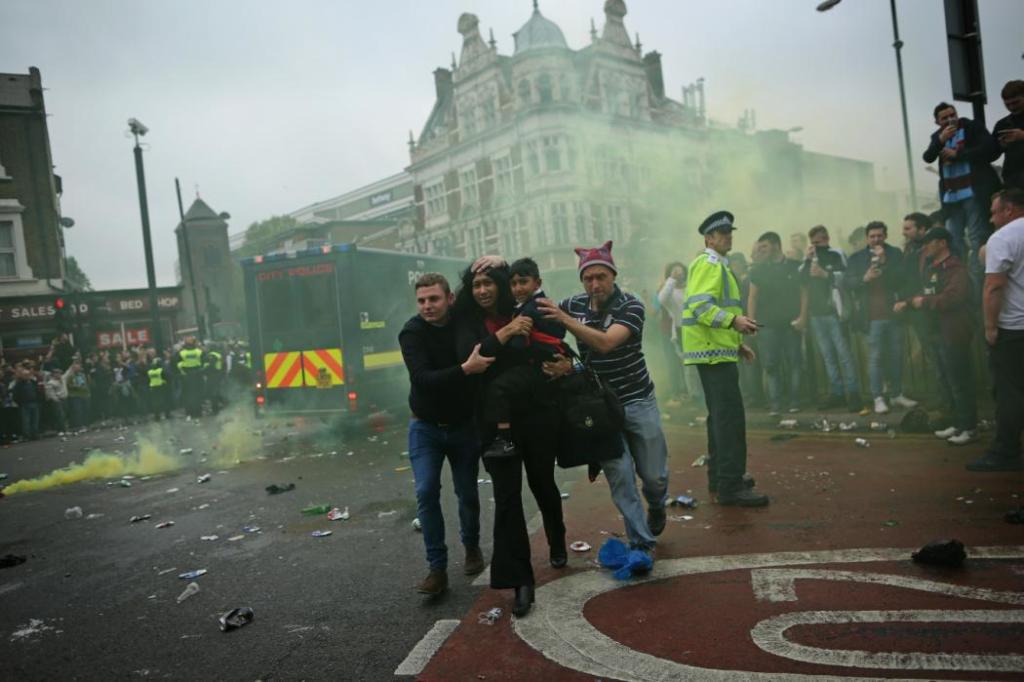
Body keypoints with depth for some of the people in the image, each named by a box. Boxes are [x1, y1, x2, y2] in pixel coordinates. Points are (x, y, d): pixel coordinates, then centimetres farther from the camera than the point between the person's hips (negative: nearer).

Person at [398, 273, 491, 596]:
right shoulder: (412, 333, -18)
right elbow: (423, 379, -30)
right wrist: (465, 369, -39)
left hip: (464, 426, 2)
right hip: (426, 427, -1)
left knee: (468, 493, 8)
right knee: (426, 492, -11)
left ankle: (472, 547, 35)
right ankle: (437, 568, 1)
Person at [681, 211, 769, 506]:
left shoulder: (719, 266, 23)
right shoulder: (709, 264, -9)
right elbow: (700, 307, -22)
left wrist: (737, 344, 24)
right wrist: (734, 321, -33)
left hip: (717, 350, 11)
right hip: (714, 351, -11)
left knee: (720, 416, 15)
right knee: (731, 416, -14)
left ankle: (719, 477, 22)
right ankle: (730, 487, -13)